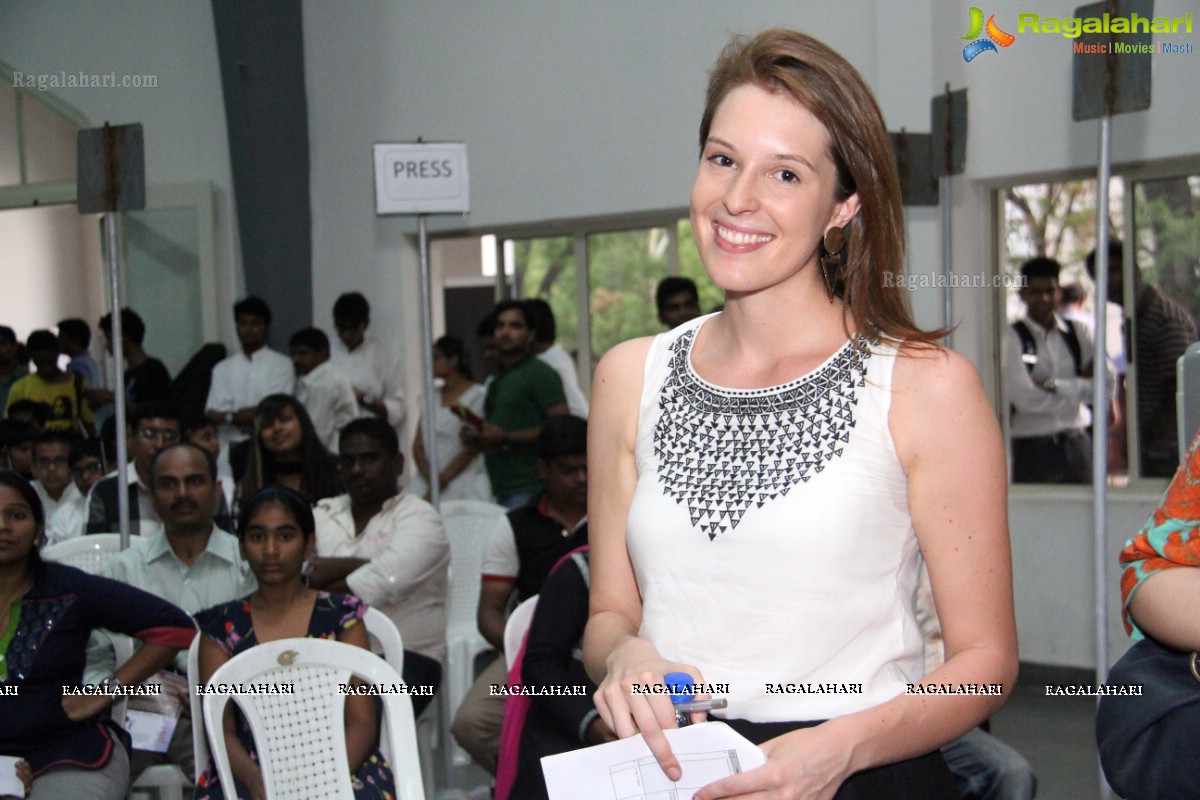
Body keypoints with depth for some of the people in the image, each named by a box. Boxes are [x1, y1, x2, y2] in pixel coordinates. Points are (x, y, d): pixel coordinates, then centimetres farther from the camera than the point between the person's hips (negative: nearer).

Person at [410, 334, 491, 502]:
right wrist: (431, 478, -8)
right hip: (427, 484, 4)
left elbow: (471, 450, -8)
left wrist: (441, 482, -10)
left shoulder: (477, 395, -2)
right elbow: (418, 446, 9)